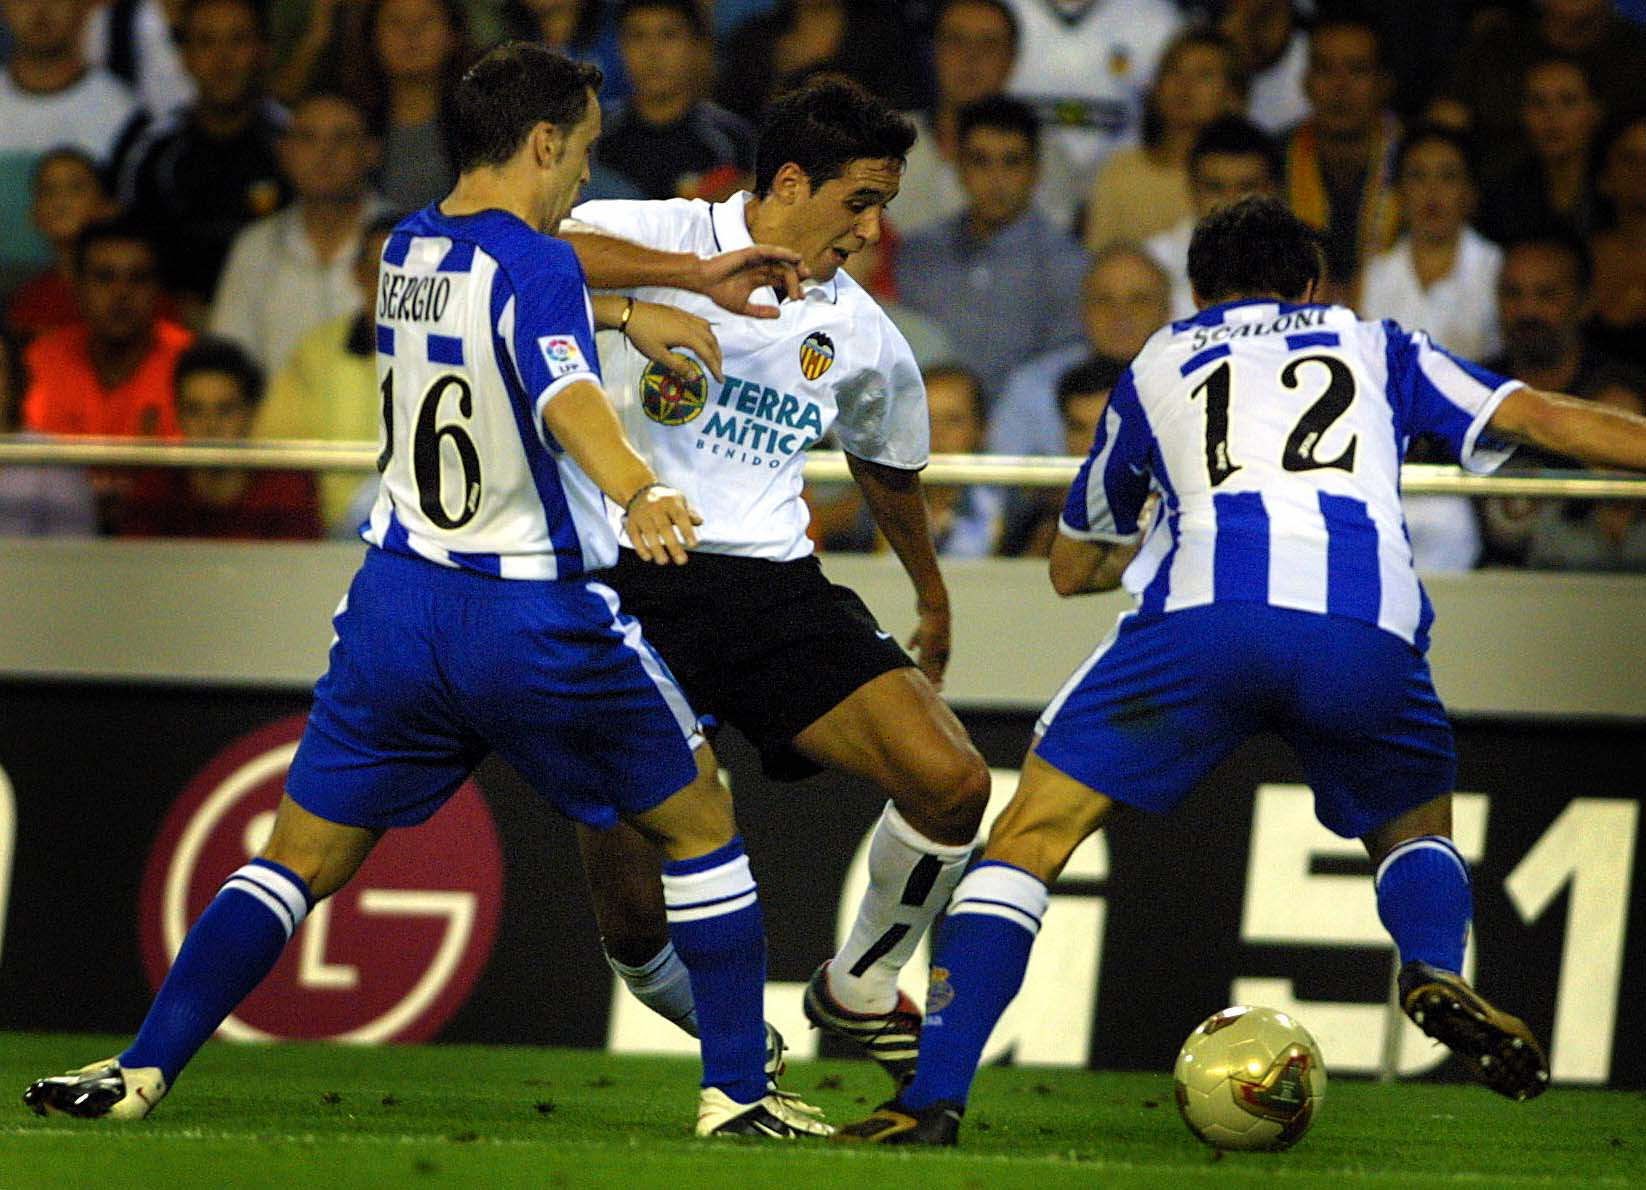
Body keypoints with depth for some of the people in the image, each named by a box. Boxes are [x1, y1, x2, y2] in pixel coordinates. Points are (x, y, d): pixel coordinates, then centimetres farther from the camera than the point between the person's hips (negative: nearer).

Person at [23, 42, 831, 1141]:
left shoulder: (409, 250, 9)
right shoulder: (535, 266, -15)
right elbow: (566, 398, -35)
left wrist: (635, 313, 33)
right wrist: (640, 492, -52)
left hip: (399, 603, 6)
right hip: (536, 622, -6)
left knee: (301, 856, 10)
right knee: (701, 825, 12)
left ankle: (142, 1070, -3)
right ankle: (738, 1088, 9)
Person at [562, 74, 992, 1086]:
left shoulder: (864, 339, 11)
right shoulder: (663, 240, -4)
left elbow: (887, 469, 31)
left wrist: (931, 596, 45)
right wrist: (691, 273, -31)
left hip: (772, 586, 4)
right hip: (626, 587, -4)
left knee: (952, 784, -14)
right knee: (636, 920, -10)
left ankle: (859, 990, 11)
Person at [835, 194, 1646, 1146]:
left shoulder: (1159, 365, 32)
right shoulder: (1376, 346, 32)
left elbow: (1073, 567, 42)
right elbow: (1544, 418, 22)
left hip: (1205, 611, -1)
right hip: (1369, 630, 1)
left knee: (1030, 838, 7)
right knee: (1417, 829, 28)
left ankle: (935, 1097, -8)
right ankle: (1436, 969, -5)